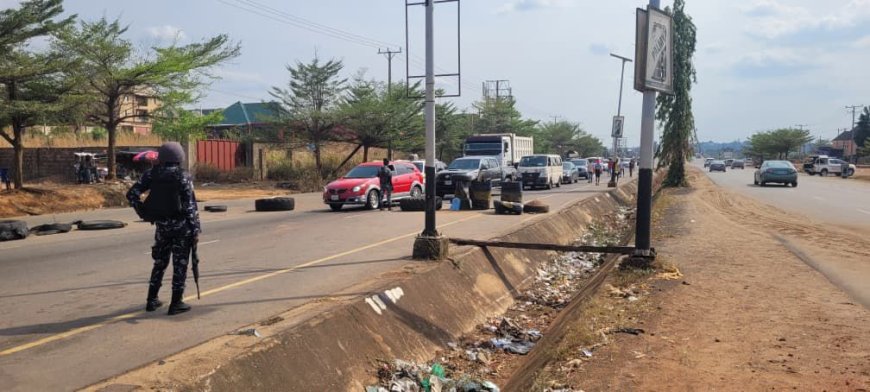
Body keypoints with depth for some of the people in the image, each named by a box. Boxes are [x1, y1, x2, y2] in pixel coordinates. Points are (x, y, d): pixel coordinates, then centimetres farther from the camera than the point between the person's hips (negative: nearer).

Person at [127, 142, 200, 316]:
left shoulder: (152, 174, 0)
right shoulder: (183, 177, -10)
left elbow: (132, 194, -3)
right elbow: (191, 205, -12)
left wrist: (144, 214, 6)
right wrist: (196, 230, -8)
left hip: (161, 225, 4)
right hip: (181, 225, -4)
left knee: (160, 262, 18)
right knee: (180, 264, 4)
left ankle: (152, 300, 23)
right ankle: (176, 303, 5)